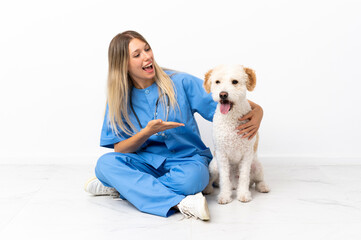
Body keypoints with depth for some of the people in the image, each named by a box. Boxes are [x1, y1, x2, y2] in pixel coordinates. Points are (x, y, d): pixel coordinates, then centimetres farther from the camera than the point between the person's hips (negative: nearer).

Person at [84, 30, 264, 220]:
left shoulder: (180, 83, -4)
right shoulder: (119, 99, 2)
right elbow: (119, 149, -1)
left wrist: (257, 110, -23)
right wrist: (148, 131, -18)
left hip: (186, 159, -2)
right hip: (147, 162, 2)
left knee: (193, 176, -36)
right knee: (105, 163, -26)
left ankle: (123, 186, -17)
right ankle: (180, 203, -36)